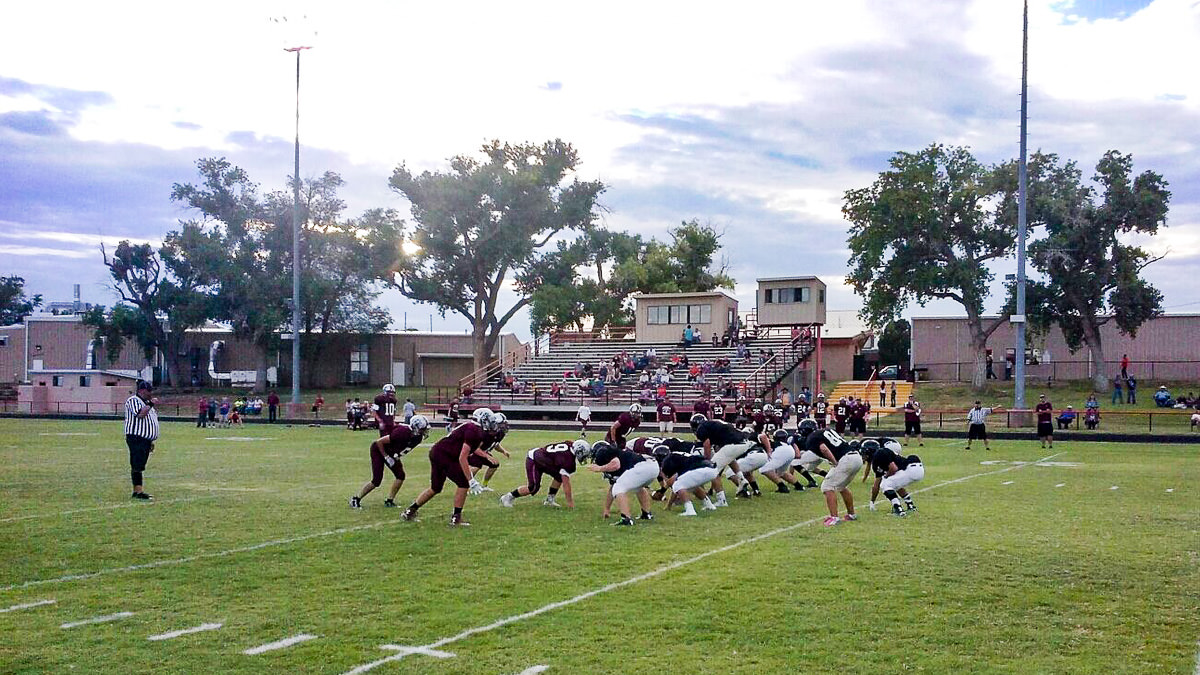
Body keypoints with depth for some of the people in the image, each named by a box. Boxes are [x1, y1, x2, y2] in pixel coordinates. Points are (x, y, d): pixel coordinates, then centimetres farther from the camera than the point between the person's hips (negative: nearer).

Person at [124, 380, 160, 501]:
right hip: (136, 438, -10)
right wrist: (150, 404, -15)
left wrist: (151, 441, 23)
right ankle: (138, 491, -12)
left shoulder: (146, 402, 22)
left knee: (139, 466, 10)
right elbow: (141, 414, -25)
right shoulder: (133, 400, -8)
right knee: (137, 466, -10)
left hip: (146, 439, 10)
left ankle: (137, 491, 12)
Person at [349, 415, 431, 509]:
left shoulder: (418, 437, -12)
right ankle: (355, 499, 6)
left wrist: (398, 456, 0)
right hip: (378, 449, -8)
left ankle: (389, 501, 9)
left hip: (391, 452, 8)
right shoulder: (402, 432, -36)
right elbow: (380, 442, -28)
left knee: (400, 476, -3)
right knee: (376, 481, -10)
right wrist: (386, 457, -23)